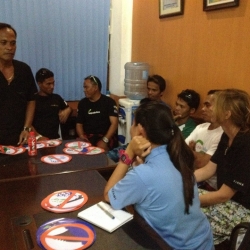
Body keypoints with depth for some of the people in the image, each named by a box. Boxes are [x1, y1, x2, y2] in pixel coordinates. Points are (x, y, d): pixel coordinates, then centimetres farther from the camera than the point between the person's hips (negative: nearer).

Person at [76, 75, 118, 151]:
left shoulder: (109, 102, 1)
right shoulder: (82, 103, 13)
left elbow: (114, 123, -8)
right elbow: (79, 124, 14)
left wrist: (105, 140, -21)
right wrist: (81, 136, -8)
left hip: (105, 136, -3)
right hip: (87, 136, 3)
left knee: (100, 148, -35)